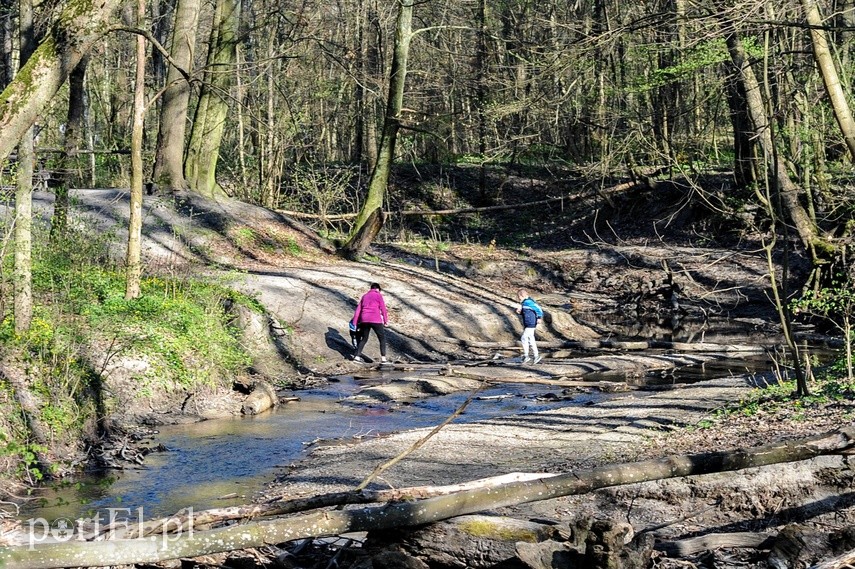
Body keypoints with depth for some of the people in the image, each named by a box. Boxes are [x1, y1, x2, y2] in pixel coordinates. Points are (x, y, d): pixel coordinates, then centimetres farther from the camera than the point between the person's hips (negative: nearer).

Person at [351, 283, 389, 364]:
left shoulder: (364, 296, 19)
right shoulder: (378, 295, 4)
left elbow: (358, 310, 15)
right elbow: (383, 309, -1)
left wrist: (354, 323, 16)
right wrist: (386, 320, 7)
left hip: (364, 320, 5)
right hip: (375, 320, -5)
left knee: (364, 338, 19)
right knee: (382, 338, 5)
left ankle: (357, 356, 12)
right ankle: (383, 358, -6)